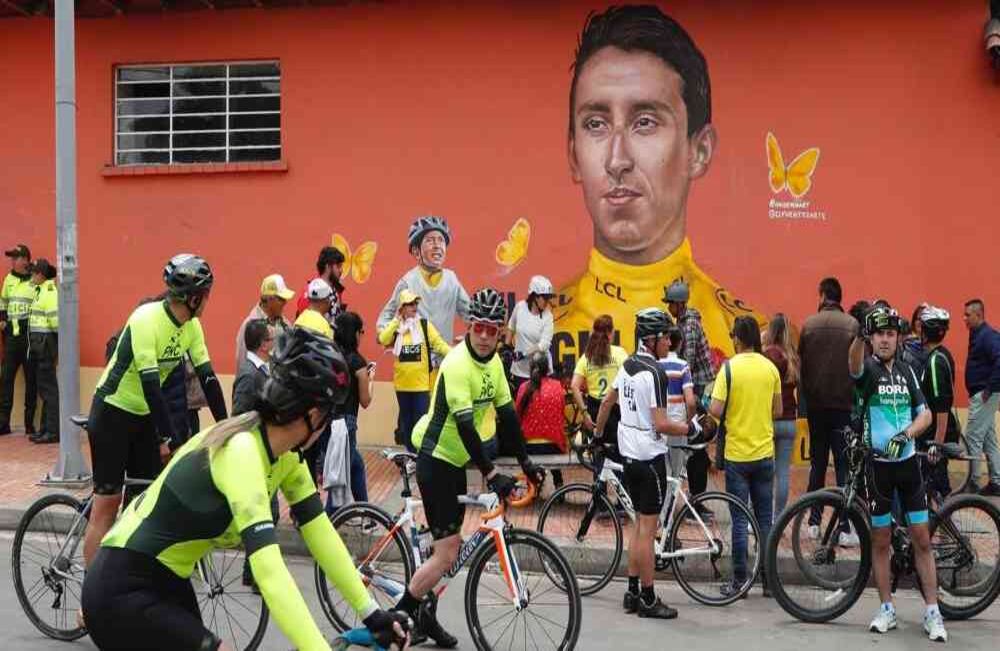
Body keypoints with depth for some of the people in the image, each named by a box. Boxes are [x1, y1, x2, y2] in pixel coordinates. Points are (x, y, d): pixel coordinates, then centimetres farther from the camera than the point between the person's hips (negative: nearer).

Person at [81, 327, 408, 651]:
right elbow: (269, 572, -38)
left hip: (166, 582, 9)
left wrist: (370, 612, -1)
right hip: (121, 590, -9)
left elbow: (320, 533, 1)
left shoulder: (284, 453, -3)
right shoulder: (242, 452, -30)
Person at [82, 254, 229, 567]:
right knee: (107, 505, -5)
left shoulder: (191, 326, -4)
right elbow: (149, 382, -30)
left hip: (143, 415, 7)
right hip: (112, 413, -7)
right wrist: (169, 437, -32)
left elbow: (207, 377, -3)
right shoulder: (147, 319, -26)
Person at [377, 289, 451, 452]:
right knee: (406, 420, 13)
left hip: (421, 383, -2)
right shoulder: (395, 326, 3)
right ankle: (410, 453, 24)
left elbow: (439, 344, -7)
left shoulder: (425, 325, -2)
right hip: (402, 383, 3)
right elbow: (383, 340, -14)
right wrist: (396, 320, -12)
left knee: (421, 420, -4)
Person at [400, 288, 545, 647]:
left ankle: (425, 615, 28)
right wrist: (490, 474, -31)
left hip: (456, 461, 8)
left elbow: (507, 413, 6)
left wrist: (526, 462, 3)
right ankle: (398, 615, 6)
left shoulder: (493, 361, 3)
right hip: (435, 460, -8)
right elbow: (464, 424, -28)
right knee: (447, 554, -9)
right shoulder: (457, 364, -23)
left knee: (450, 544, 15)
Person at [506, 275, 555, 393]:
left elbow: (544, 344, -19)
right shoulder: (520, 307, -5)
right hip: (520, 369, 2)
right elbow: (511, 327, 14)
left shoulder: (547, 316, -11)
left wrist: (523, 353, -24)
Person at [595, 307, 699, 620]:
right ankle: (648, 599, 5)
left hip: (629, 454, 9)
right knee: (648, 527, -2)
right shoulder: (654, 373, -18)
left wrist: (597, 433, 32)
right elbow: (661, 424, -22)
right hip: (650, 457, -9)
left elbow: (607, 402, 19)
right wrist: (690, 428, -10)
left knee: (641, 524, 16)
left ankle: (632, 592, 21)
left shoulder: (628, 365, 8)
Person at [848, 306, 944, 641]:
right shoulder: (868, 368, -7)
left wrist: (904, 434, -16)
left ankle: (932, 613, 11)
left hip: (907, 462, 3)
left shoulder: (907, 372, 7)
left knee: (921, 539, 4)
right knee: (881, 540, 7)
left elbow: (924, 414, 5)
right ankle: (887, 609, 18)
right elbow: (854, 362, -32)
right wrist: (860, 335, -54)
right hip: (878, 465, -3)